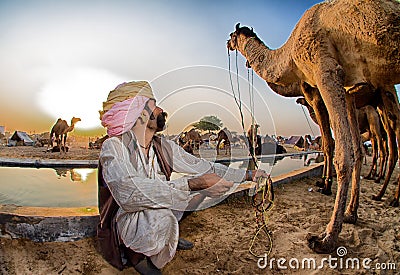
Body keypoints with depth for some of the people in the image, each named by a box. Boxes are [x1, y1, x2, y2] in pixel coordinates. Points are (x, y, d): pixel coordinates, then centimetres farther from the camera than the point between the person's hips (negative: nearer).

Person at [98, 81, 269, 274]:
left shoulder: (164, 147, -5)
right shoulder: (114, 147, -23)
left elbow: (200, 166, 1)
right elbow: (129, 191, -39)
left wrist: (247, 175, 1)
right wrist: (195, 183, -42)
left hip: (158, 218, 6)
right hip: (125, 223, -6)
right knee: (160, 216, -39)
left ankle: (169, 235, 11)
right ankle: (134, 254, -4)